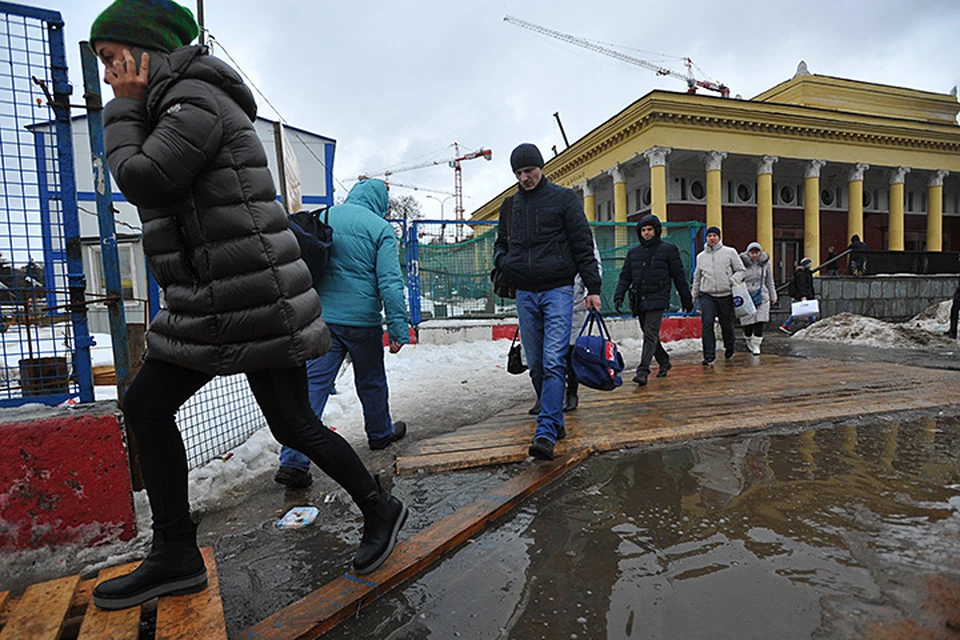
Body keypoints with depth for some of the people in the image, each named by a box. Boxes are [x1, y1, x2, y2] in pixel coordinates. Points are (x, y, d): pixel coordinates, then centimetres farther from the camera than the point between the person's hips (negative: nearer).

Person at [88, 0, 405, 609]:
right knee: (144, 405, 11)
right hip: (209, 306, 10)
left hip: (254, 302, -10)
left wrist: (124, 110, -3)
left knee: (293, 426, -3)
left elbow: (141, 178, -16)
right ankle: (176, 558, 24)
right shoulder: (173, 106, 23)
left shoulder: (196, 98, -7)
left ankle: (379, 508, 21)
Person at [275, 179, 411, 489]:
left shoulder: (321, 218, 8)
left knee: (312, 384, 4)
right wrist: (399, 328, -11)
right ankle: (380, 434, 38)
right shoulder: (380, 228, -7)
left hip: (321, 318, 3)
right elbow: (390, 283, -14)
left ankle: (293, 461, 0)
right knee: (371, 382, 16)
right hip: (362, 320, -3)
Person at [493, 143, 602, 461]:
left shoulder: (563, 197, 3)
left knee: (553, 362, -13)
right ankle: (556, 420, 22)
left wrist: (593, 288, -5)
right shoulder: (511, 205, 16)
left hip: (558, 291, -4)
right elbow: (501, 243, 26)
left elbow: (583, 244, 1)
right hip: (525, 294, 5)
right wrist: (503, 260, 3)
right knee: (536, 365, 7)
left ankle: (546, 432, -12)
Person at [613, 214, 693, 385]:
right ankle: (664, 362, 33)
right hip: (639, 301, 5)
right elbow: (625, 276, 13)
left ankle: (643, 371, -16)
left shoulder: (668, 249, 2)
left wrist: (687, 300, 7)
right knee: (649, 335, 14)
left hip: (657, 300, -5)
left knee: (650, 335, -13)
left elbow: (679, 276, 4)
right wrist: (619, 295, -2)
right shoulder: (633, 252, 14)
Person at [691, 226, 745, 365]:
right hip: (707, 296, 1)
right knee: (706, 325, -12)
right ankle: (709, 356, -7)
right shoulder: (701, 256, 11)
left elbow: (740, 270, 6)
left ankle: (729, 347, 39)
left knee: (726, 325, 10)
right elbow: (697, 278, 19)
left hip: (726, 295, -1)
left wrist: (733, 281, -13)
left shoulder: (730, 252, 5)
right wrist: (694, 296, 20)